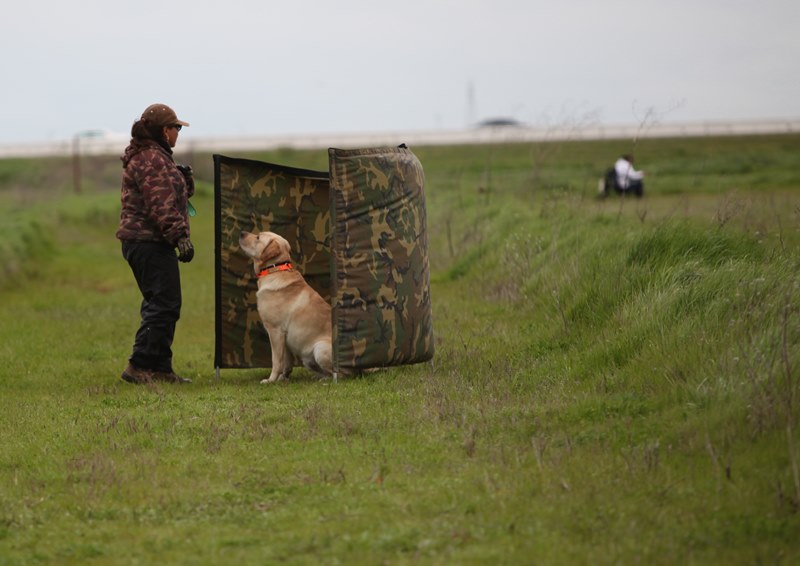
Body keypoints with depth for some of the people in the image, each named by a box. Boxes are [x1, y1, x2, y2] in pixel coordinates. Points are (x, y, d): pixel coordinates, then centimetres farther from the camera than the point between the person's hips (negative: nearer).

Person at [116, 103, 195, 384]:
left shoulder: (154, 156, 20)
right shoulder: (151, 159, -14)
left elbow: (166, 194, 26)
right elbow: (160, 205, -21)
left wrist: (183, 180, 8)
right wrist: (180, 236, -23)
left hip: (142, 242, 11)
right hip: (150, 242, -11)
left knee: (158, 305, 13)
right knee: (164, 305, -12)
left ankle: (160, 368, 15)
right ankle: (139, 366, -13)